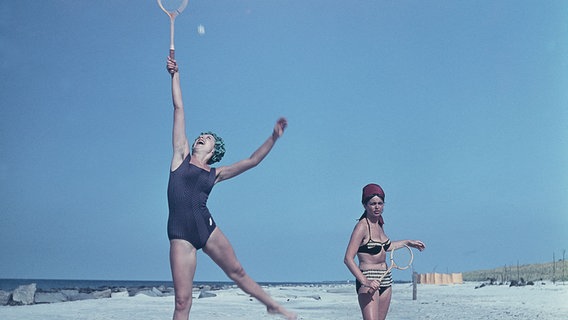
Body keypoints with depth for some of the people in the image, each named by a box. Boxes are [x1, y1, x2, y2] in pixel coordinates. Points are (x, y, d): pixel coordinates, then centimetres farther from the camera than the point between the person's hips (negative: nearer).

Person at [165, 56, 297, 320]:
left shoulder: (215, 173, 12)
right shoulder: (181, 157, 10)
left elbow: (252, 161, 11)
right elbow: (178, 109, 11)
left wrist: (273, 137, 6)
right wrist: (175, 75, 16)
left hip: (206, 227, 2)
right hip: (180, 234, -1)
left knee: (237, 272, 14)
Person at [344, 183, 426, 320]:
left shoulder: (379, 224, 11)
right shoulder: (362, 226, -13)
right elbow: (348, 259, -19)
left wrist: (408, 242, 37)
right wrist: (365, 281, -28)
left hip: (385, 280, 8)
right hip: (369, 281, -8)